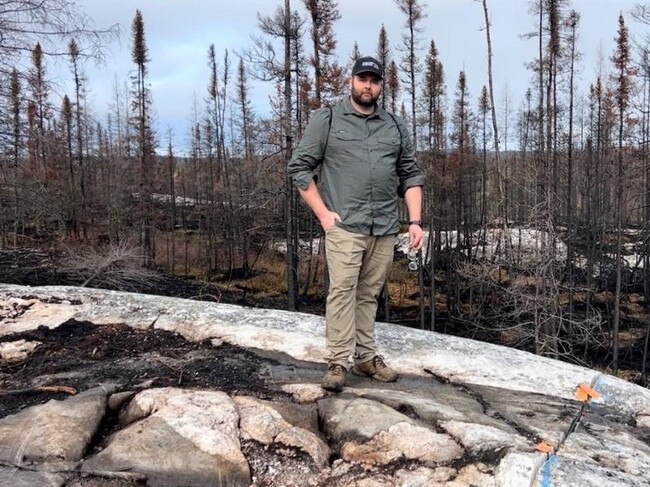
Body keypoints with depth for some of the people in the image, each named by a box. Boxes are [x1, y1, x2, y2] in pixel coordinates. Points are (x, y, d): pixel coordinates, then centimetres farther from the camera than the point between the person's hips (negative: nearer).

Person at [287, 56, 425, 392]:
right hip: (345, 225, -3)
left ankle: (366, 357, 19)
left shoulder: (395, 127, 16)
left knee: (369, 294, 9)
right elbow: (298, 167, 2)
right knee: (342, 291, -10)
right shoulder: (326, 120, 5)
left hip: (385, 228, 4)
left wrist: (415, 221, 5)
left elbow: (410, 175, 16)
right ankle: (337, 364, -4)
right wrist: (323, 213, -6)